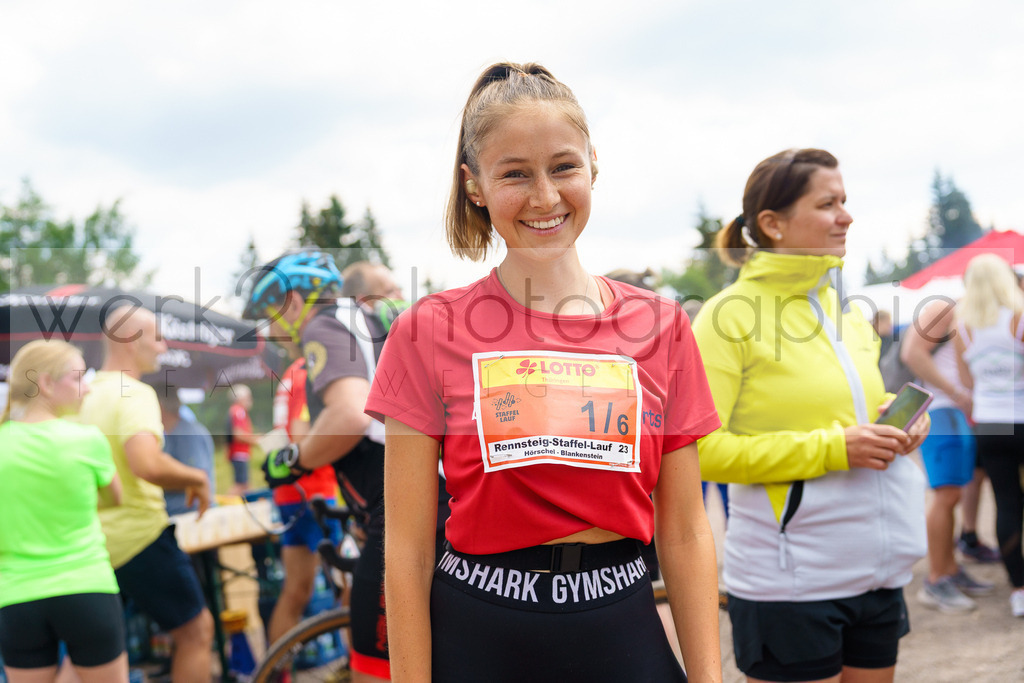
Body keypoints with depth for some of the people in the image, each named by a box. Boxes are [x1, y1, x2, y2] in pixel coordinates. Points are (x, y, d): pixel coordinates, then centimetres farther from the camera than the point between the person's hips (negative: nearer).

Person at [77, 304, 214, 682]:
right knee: (196, 631, 4)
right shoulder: (135, 393, -16)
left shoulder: (88, 393, 11)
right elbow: (147, 464, -33)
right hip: (137, 535, -9)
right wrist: (197, 477, -16)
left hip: (92, 538, 9)